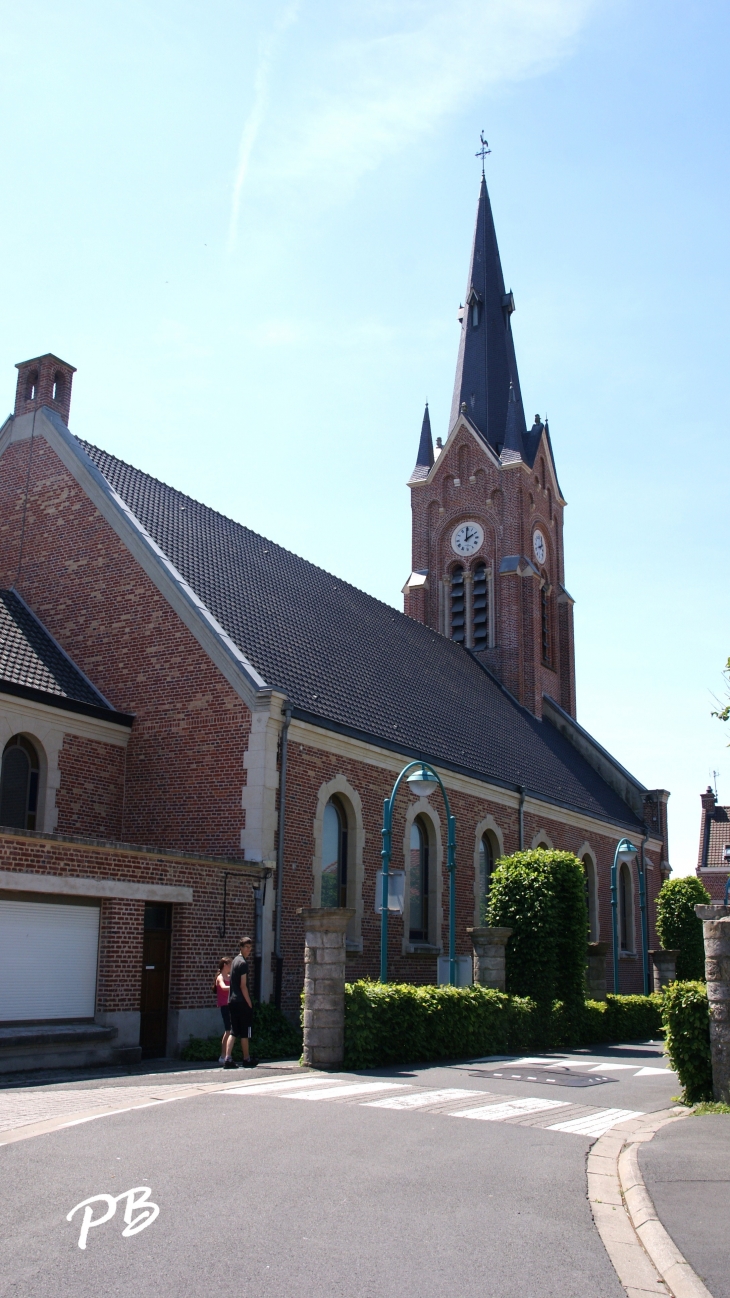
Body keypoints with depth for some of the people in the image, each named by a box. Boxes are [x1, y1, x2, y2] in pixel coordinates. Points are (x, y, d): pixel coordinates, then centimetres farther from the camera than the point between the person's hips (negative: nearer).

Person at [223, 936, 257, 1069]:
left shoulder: (235, 960, 16)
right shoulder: (243, 963, -12)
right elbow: (243, 986, -16)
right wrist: (250, 1004, -12)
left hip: (232, 1001, 8)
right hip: (242, 1002, -8)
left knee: (233, 1032, 5)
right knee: (245, 1033, 3)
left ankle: (228, 1059, -3)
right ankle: (247, 1059, 12)